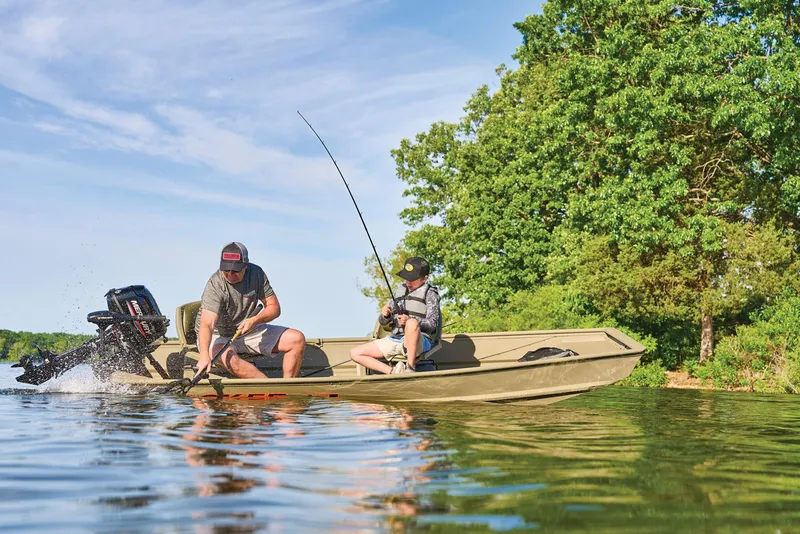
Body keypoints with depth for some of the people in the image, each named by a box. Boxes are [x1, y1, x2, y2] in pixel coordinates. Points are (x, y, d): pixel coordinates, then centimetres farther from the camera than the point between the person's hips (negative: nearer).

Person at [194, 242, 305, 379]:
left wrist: (254, 320, -25)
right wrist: (204, 356, -54)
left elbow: (274, 307, -4)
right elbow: (206, 324, -37)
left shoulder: (256, 274, -9)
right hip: (217, 336, -5)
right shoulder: (215, 285, -25)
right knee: (227, 357, -41)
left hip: (248, 331, 5)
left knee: (297, 339, -11)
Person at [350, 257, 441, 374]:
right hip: (394, 340, 7)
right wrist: (385, 315, -8)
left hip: (419, 341, -6)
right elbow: (383, 321, 17)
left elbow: (432, 324, -9)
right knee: (355, 353, -4)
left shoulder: (429, 293, -1)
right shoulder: (400, 291, 15)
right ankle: (392, 371, -16)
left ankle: (410, 368, -28)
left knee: (412, 323, -41)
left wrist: (409, 321, -26)